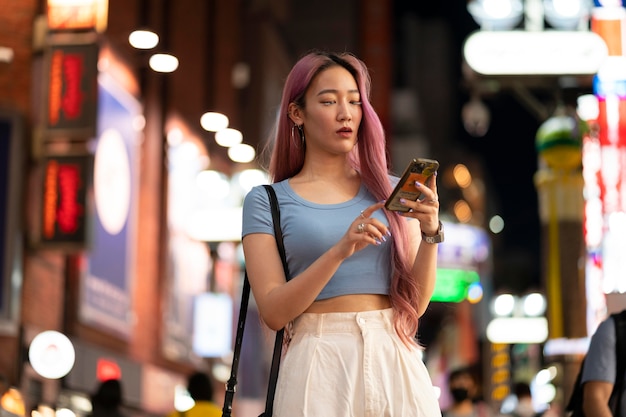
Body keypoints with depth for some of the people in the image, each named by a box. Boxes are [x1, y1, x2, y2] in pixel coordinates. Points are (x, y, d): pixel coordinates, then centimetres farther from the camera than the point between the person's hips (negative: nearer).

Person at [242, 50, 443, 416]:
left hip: (395, 360, 2)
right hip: (320, 365, -2)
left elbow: (415, 303, 4)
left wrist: (431, 233, -12)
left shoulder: (390, 191, 8)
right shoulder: (267, 200, 2)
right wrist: (340, 251, -20)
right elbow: (273, 312, -8)